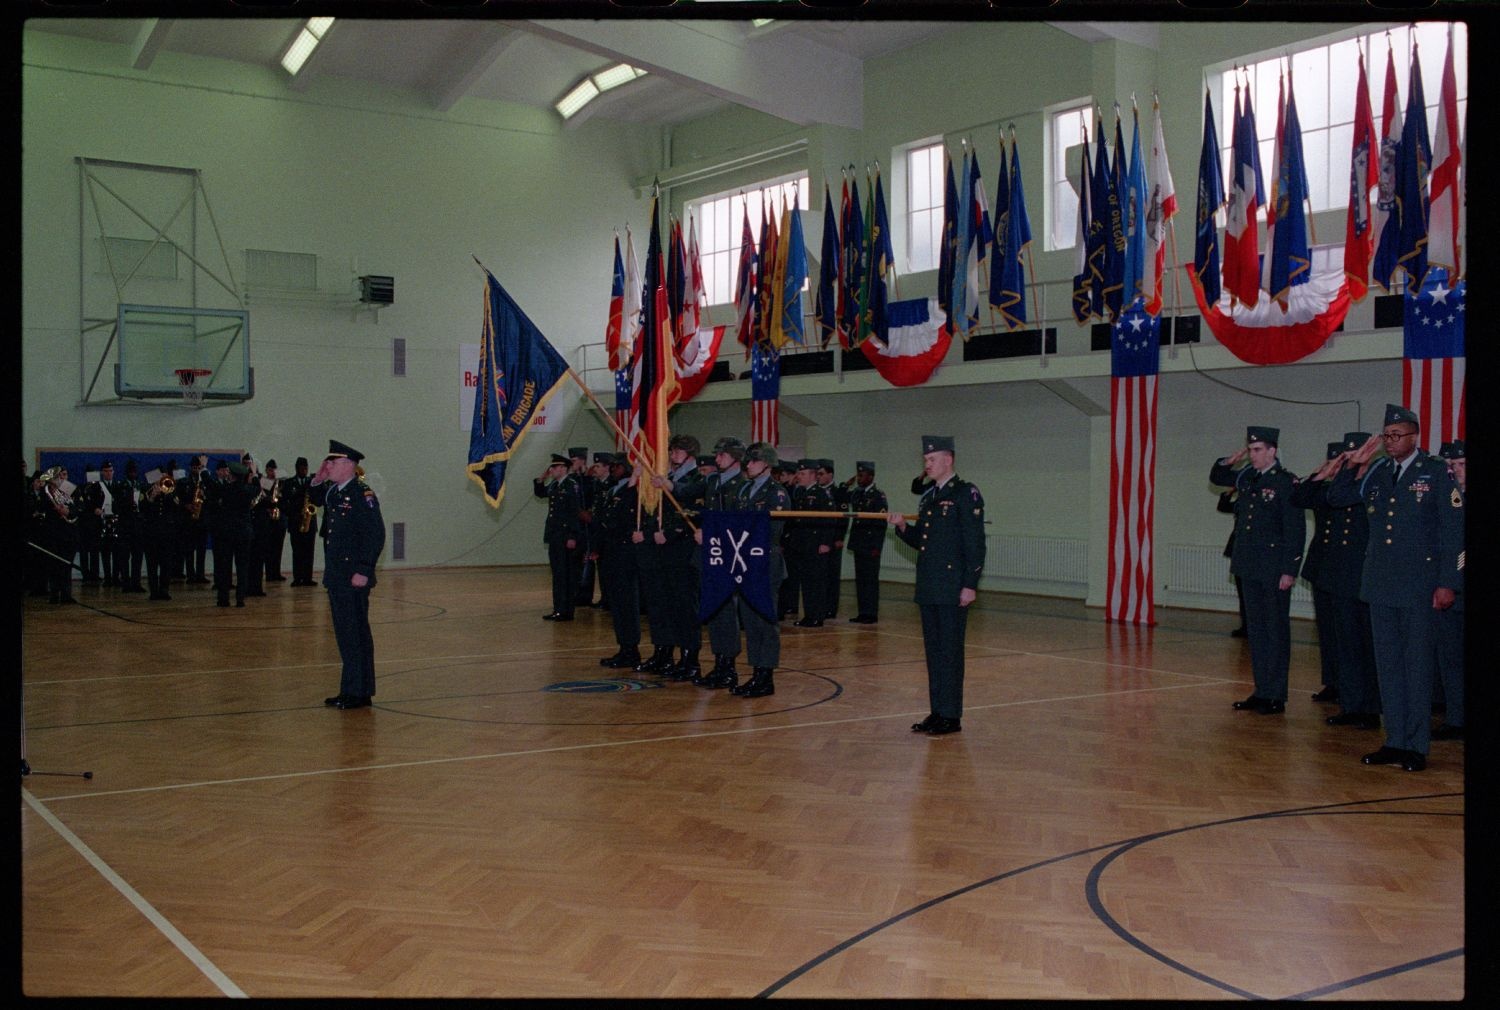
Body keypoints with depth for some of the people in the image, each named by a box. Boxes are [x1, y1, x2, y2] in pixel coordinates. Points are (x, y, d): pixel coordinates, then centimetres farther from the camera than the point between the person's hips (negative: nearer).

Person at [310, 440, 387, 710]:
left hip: (354, 578, -9)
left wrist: (363, 571, -22)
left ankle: (359, 693, 3)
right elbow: (316, 500, 33)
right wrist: (317, 481, 12)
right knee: (344, 634, 14)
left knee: (356, 634, -3)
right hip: (336, 576, 9)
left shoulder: (362, 495, -14)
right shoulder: (332, 492, 12)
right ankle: (350, 690, 21)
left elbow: (376, 534, -19)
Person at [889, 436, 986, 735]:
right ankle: (937, 712, 18)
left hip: (952, 588, -8)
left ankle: (951, 716, 4)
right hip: (929, 587, 8)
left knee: (950, 651, -3)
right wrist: (903, 526, 1)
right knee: (933, 650, 11)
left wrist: (970, 585, -17)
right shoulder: (928, 497, 16)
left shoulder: (966, 493, -8)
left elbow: (975, 542, -13)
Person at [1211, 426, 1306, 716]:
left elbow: (1295, 529, -13)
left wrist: (1289, 571, -16)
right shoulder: (1246, 477, 10)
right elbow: (1216, 478, 28)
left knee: (1276, 630, 0)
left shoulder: (1286, 482, -10)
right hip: (1250, 567, 7)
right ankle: (1261, 691, 19)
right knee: (1256, 629, 11)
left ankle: (1276, 697, 6)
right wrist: (1230, 461, 7)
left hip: (1274, 570, -7)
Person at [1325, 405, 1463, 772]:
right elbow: (1335, 498, 16)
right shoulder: (1375, 474, 10)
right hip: (1381, 585, 5)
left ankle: (1416, 746, 8)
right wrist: (1354, 466, 0)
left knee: (1417, 665, 1)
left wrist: (1448, 583, -12)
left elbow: (1454, 531, -7)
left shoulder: (1437, 473, -4)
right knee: (1388, 665, 10)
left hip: (1419, 586, -5)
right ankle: (1395, 741, 18)